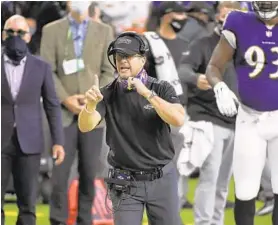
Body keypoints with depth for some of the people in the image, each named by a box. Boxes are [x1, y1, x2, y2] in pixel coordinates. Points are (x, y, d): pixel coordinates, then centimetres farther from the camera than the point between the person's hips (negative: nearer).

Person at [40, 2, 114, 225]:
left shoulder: (104, 31, 8)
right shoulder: (51, 30, 5)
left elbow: (109, 72, 5)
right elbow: (47, 71, 0)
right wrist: (65, 99, -11)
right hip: (63, 113, -1)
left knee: (89, 173, 2)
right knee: (60, 173, -5)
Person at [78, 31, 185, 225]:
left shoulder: (161, 89, -3)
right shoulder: (108, 94, -2)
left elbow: (178, 119, -20)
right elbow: (85, 126, -15)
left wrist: (147, 94, -26)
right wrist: (91, 104, -36)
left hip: (161, 180, 0)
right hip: (125, 183, 0)